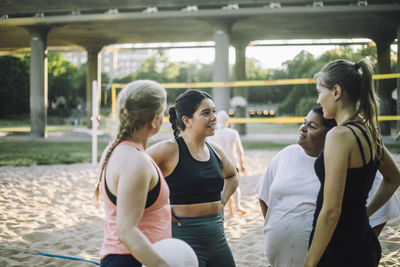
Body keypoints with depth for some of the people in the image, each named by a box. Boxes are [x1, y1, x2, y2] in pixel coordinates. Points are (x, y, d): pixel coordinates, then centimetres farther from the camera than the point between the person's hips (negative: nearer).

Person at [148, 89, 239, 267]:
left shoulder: (215, 150, 9)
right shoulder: (170, 149, -13)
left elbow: (232, 176, 29)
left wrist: (222, 202, 14)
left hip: (217, 238, 7)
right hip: (184, 237, -7)